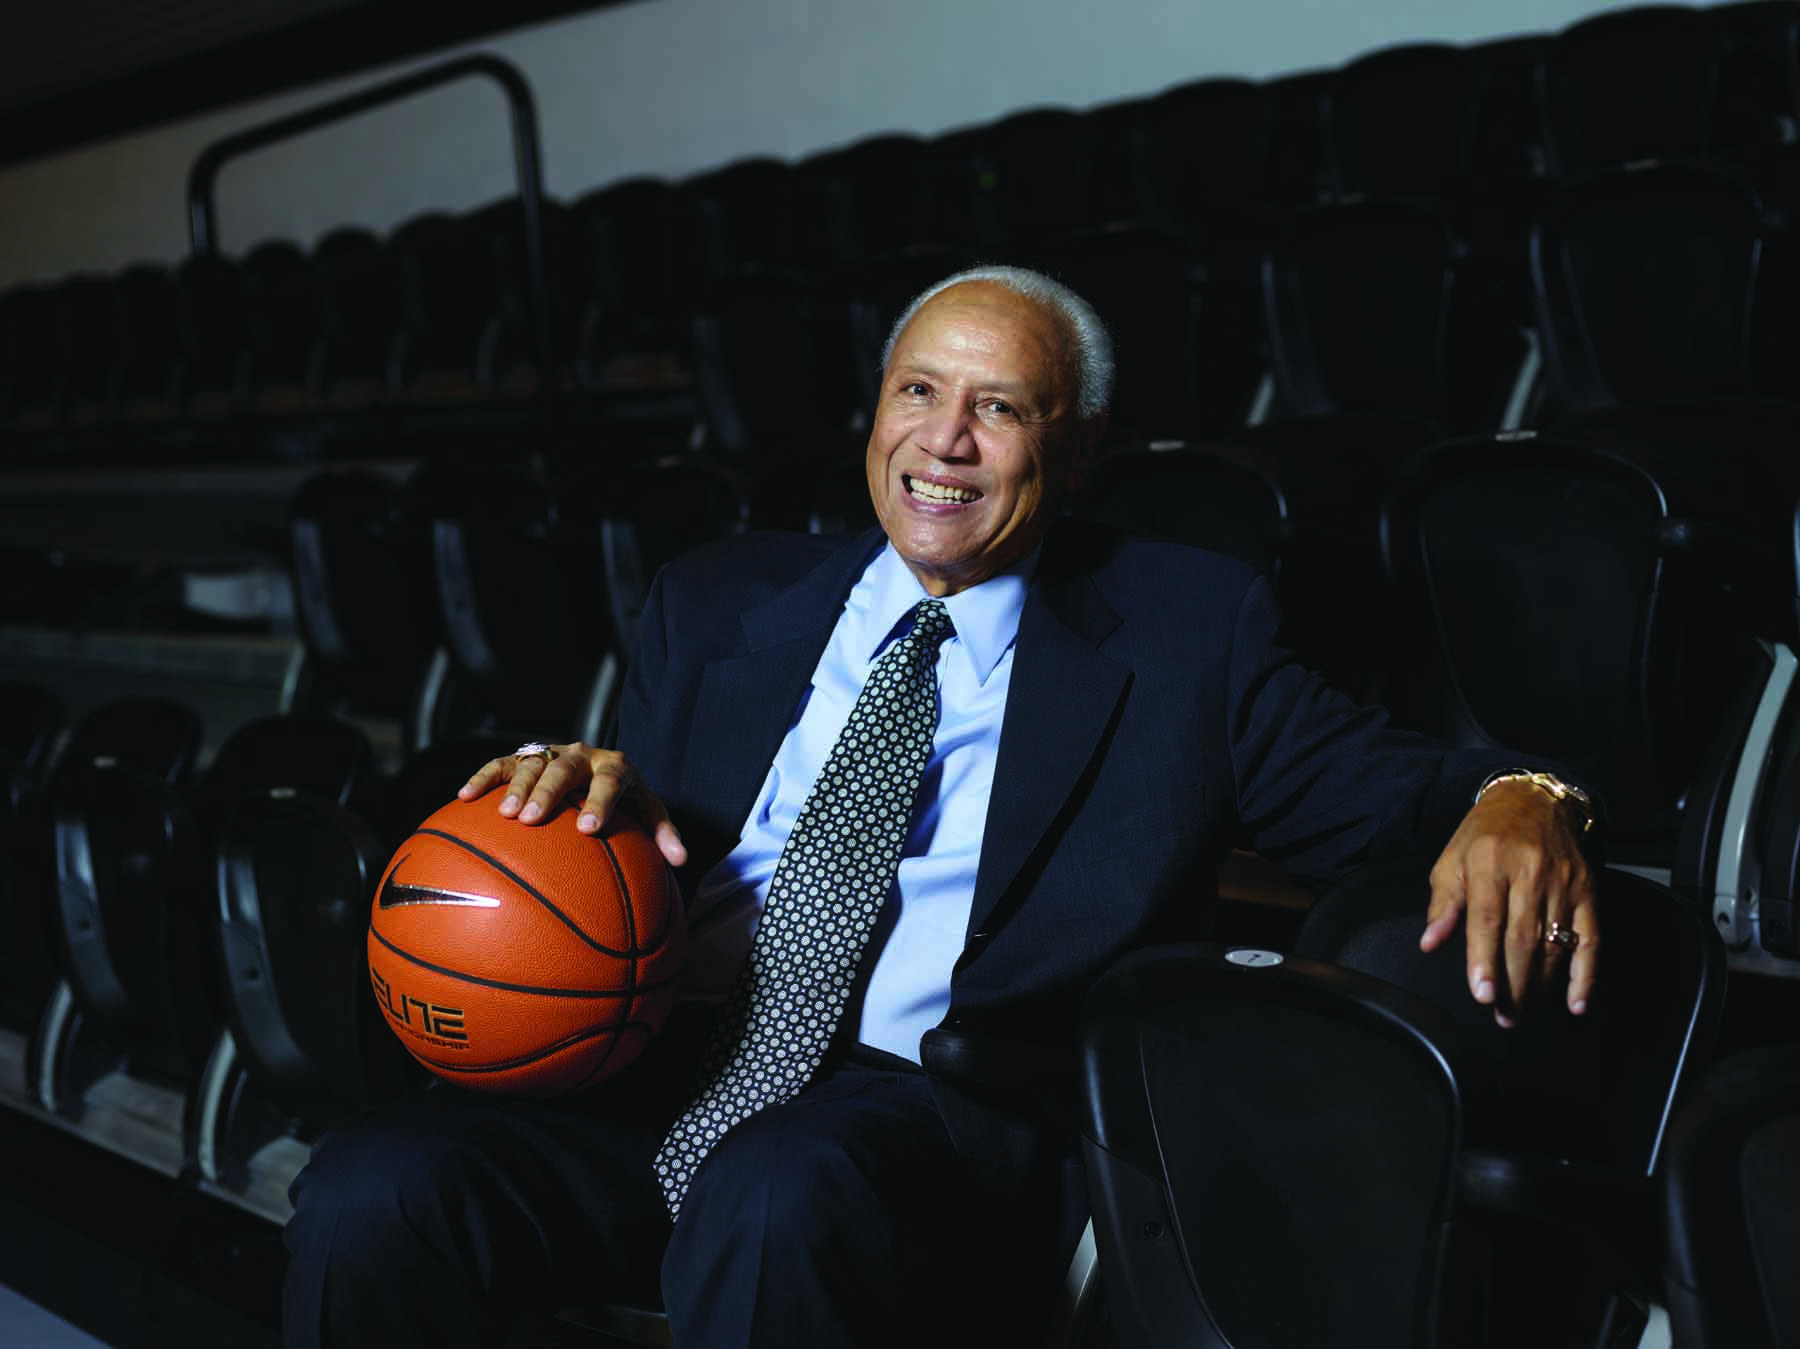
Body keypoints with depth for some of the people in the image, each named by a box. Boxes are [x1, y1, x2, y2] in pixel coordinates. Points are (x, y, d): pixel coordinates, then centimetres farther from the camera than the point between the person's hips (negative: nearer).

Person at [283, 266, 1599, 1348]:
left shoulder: (1185, 630, 14)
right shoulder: (721, 600, 21)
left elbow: (1381, 781, 9)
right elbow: (635, 822, 19)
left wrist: (1515, 801, -14)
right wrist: (591, 785, -5)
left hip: (930, 1107, -3)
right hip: (656, 1062, 3)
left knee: (780, 1197, -38)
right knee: (367, 1197, -25)